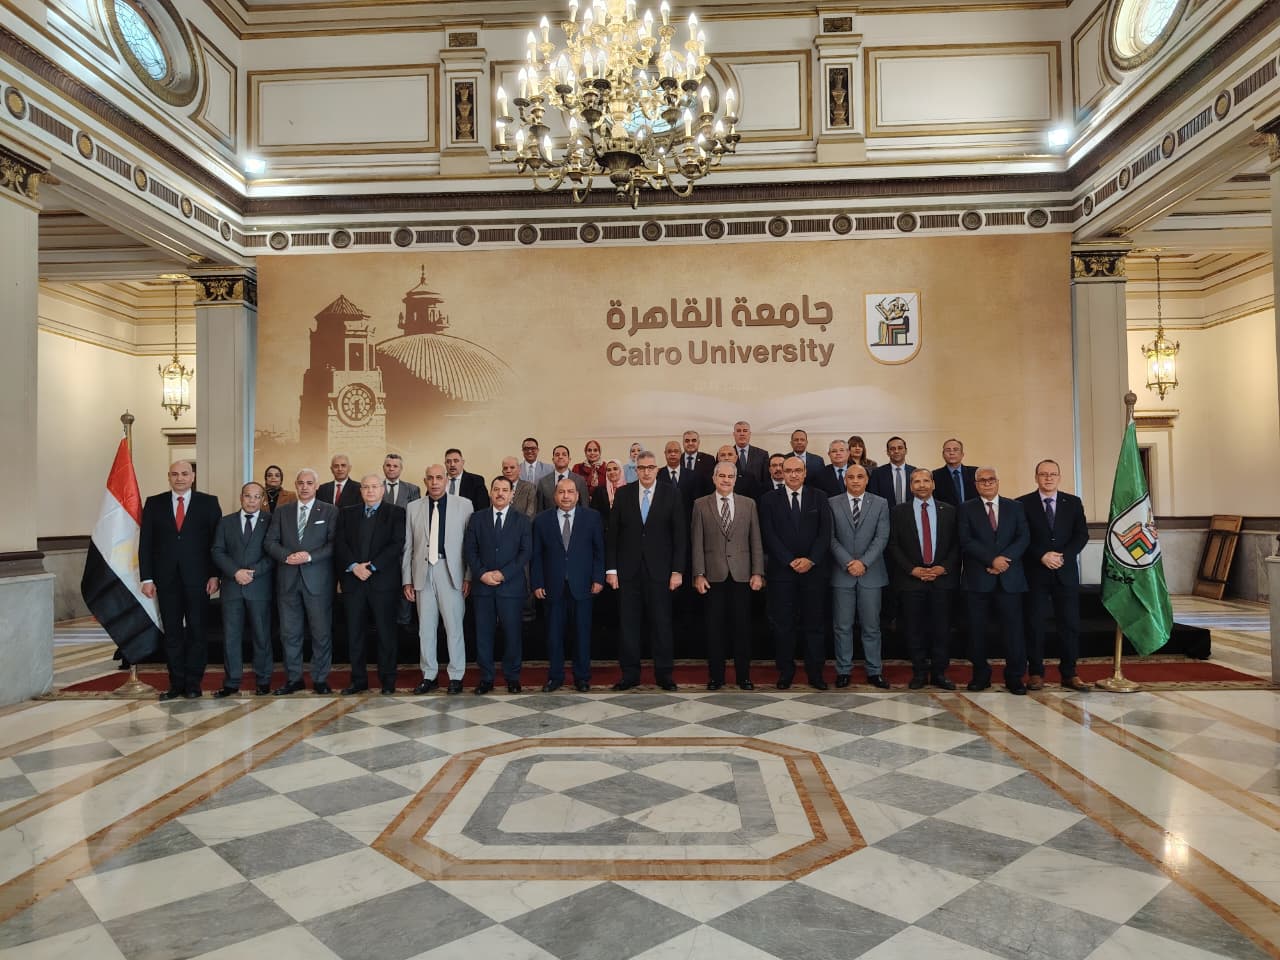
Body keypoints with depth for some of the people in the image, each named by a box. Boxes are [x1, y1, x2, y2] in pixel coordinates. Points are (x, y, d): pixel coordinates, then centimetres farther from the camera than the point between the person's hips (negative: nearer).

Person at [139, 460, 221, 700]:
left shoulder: (208, 503, 2)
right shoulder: (154, 503, 6)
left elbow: (217, 542, 0)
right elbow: (145, 543, 5)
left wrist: (215, 574, -6)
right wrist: (147, 578, -1)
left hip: (198, 579, -2)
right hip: (166, 579, 2)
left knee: (197, 631, 4)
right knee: (172, 633, 7)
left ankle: (193, 683, 13)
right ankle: (176, 684, 15)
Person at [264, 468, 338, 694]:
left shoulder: (330, 511, 4)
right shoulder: (282, 512, 13)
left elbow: (334, 543, -5)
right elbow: (271, 541, 6)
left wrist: (309, 556, -16)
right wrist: (287, 556, -12)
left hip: (317, 580, -3)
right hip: (288, 580, 3)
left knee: (321, 632, 1)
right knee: (289, 633, 7)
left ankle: (320, 679, 12)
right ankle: (293, 678, 18)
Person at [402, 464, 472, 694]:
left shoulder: (463, 505, 2)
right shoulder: (413, 508, 10)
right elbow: (408, 546, 10)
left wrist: (469, 576, -5)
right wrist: (407, 580, 6)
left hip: (451, 573, -3)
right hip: (423, 573, 3)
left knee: (454, 625, -1)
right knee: (425, 627, 9)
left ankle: (456, 676, 11)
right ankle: (429, 675, 20)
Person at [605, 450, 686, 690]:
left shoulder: (671, 494, 2)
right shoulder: (623, 494, 4)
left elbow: (679, 534, 0)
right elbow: (612, 533, 4)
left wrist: (677, 570, -5)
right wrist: (611, 569, -1)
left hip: (659, 570, -1)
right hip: (628, 570, 1)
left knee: (661, 623, 4)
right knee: (629, 624, 5)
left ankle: (663, 674, 15)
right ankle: (630, 673, 15)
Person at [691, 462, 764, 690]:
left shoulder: (749, 504, 7)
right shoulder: (701, 505, 4)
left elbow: (756, 541, 5)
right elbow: (697, 542, 1)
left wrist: (757, 573, -1)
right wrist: (698, 574, -5)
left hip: (741, 574, 1)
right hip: (714, 575, -1)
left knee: (742, 626, 5)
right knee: (714, 627, 4)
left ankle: (743, 675, 16)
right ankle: (716, 675, 14)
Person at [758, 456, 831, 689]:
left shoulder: (819, 498, 7)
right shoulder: (769, 500, 4)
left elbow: (825, 532, 1)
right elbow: (769, 535, -3)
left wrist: (811, 560, -11)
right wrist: (791, 561, -11)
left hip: (813, 569, 1)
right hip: (781, 571, 0)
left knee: (813, 623, 5)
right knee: (782, 624, 3)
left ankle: (815, 672, 13)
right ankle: (785, 671, 13)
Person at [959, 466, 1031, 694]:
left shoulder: (1015, 507, 12)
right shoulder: (966, 509, 6)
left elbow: (1023, 537, 1)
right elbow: (966, 541, -5)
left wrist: (1005, 559, -13)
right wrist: (992, 560, -15)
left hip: (1010, 577, 1)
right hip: (978, 578, -1)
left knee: (1013, 628, 1)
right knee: (977, 629, 4)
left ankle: (1014, 677, 10)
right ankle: (981, 674, 15)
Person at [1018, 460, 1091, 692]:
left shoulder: (1073, 503, 8)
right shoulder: (1023, 504, 0)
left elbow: (1082, 534, 2)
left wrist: (1063, 556, -12)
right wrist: (1042, 556, -16)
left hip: (1066, 572, 2)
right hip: (1035, 573, -2)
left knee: (1070, 624, 4)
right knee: (1034, 625, 2)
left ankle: (1069, 674, 13)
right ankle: (1035, 673, 11)